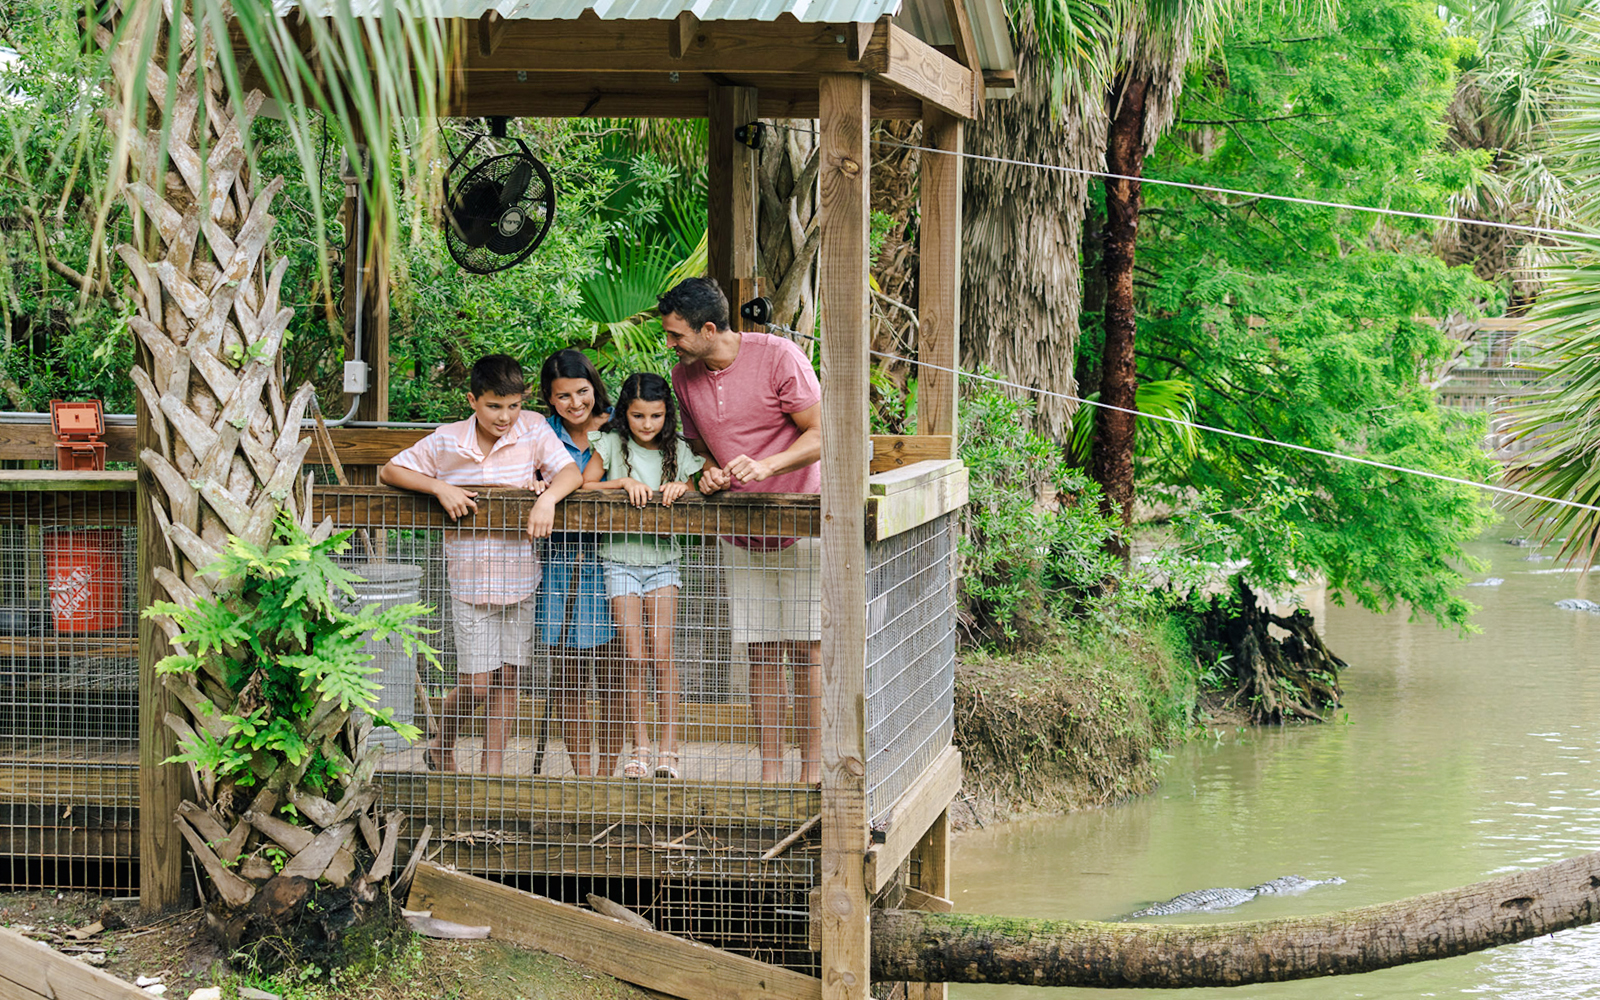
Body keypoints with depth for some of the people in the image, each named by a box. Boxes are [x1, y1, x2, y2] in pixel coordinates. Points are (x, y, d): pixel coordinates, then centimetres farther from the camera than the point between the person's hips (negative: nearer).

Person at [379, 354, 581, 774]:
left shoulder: (533, 431, -4)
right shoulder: (446, 443, -6)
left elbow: (571, 471, -9)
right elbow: (390, 471, -1)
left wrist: (548, 497, -29)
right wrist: (440, 487, -16)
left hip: (519, 577, 2)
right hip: (471, 578, -2)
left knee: (507, 676, 6)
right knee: (476, 683, -2)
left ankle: (493, 765, 20)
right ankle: (442, 748, 25)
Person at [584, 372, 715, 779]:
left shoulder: (678, 451, 4)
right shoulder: (612, 444, 0)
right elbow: (583, 487, -6)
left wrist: (683, 488, -16)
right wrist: (624, 482, -19)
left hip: (663, 560, 1)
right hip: (621, 559, -1)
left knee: (662, 653, -8)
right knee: (635, 658, -6)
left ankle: (668, 747, 0)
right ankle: (640, 748, 5)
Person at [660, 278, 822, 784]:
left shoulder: (777, 356, -15)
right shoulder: (684, 376, 3)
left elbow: (821, 435, -15)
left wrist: (765, 466, -30)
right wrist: (709, 472, -5)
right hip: (741, 532, 5)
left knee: (806, 649, -4)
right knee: (761, 653, 6)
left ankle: (812, 770, 2)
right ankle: (770, 772, 11)